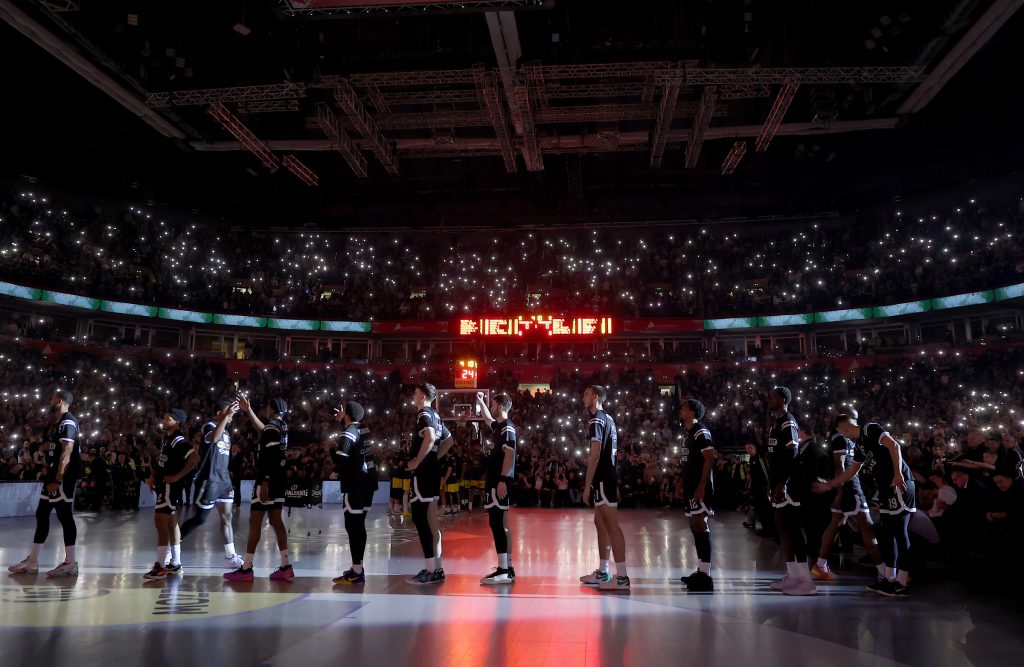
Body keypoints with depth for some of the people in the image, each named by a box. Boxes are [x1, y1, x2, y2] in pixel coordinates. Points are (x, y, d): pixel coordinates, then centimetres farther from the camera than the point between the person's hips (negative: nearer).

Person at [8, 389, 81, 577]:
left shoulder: (68, 421, -14)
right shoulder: (55, 422, 18)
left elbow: (67, 452, -21)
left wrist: (58, 479, -24)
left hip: (63, 477, -10)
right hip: (53, 475, 10)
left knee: (65, 516, -7)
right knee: (41, 514, 13)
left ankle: (70, 563, -2)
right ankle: (32, 562, 21)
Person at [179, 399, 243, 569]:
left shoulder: (226, 432, 16)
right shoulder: (209, 426, -9)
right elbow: (213, 438, -35)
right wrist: (226, 416, -40)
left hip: (224, 480, 8)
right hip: (209, 480, -8)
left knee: (226, 517, 4)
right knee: (200, 518, -1)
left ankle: (230, 556, 4)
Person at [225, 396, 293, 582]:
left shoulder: (272, 427, -13)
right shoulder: (281, 427, 13)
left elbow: (270, 458, -21)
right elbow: (263, 431, 35)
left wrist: (265, 483, -24)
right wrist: (248, 410, 39)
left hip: (267, 480, -9)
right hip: (278, 480, 9)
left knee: (255, 522, -4)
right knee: (276, 521, 10)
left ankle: (246, 569, -2)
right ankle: (285, 567, 9)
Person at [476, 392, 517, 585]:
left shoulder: (507, 427, -12)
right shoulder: (499, 426, 16)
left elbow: (509, 454, -21)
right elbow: (487, 418, 40)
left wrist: (502, 480, -25)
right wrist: (480, 402, 40)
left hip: (499, 481, -10)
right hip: (495, 479, 10)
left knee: (496, 522, -10)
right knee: (500, 523, 11)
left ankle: (503, 571, -9)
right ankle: (507, 568, 17)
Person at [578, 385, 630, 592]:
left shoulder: (596, 420, -13)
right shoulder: (608, 419, 16)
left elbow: (595, 456, -19)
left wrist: (587, 486, -17)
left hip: (602, 480, -10)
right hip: (608, 477, 10)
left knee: (612, 525, -8)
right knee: (600, 522, 14)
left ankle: (622, 577, -6)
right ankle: (603, 572, 21)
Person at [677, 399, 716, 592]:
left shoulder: (701, 432, -11)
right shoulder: (687, 435, 18)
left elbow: (709, 459, -18)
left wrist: (702, 486, -23)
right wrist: (683, 486, 19)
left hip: (700, 488, -10)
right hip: (690, 487, 10)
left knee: (700, 525, -11)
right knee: (695, 525, 12)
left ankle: (706, 576, -10)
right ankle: (701, 571, 19)